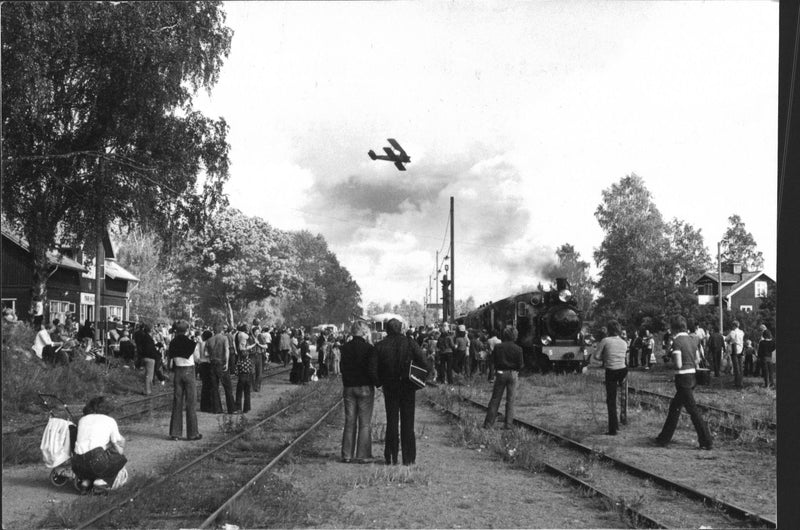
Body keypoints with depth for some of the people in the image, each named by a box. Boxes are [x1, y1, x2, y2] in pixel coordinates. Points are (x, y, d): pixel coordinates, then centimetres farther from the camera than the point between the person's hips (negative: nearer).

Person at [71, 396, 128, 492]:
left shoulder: (82, 419, 25)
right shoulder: (110, 421, 14)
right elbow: (119, 450, 14)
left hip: (78, 466, 5)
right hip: (96, 461, -5)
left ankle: (86, 480, 11)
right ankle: (102, 481, 0)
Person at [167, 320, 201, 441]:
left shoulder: (173, 342, -1)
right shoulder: (191, 342, -10)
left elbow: (170, 357, 4)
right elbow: (197, 358, -3)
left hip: (177, 372, 3)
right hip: (189, 371, -3)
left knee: (177, 402, 8)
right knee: (190, 403, 3)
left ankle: (175, 433, 7)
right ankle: (192, 433, 7)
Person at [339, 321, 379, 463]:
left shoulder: (345, 348, 0)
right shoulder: (369, 348, -12)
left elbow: (342, 367, 2)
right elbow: (372, 370, -15)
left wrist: (346, 383, 10)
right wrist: (377, 383, -1)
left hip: (348, 388, 4)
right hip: (365, 388, -4)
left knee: (349, 422, 11)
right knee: (365, 423, 4)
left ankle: (347, 455, 12)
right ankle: (362, 455, 3)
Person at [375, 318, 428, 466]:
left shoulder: (380, 346, -2)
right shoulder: (410, 343, -4)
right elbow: (423, 362, -10)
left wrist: (380, 382, 11)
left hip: (389, 387, 1)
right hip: (408, 387, -1)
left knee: (391, 422, 9)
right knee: (407, 423, 6)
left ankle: (391, 457, 8)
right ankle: (408, 458, 5)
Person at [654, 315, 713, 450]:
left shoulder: (677, 341, -15)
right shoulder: (690, 339, 10)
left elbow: (678, 364, -18)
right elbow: (697, 360, 15)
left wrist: (670, 361, 0)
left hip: (682, 378, -9)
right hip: (692, 375, 9)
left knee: (692, 410, -4)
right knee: (674, 407, 17)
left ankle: (706, 442, -2)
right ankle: (664, 439, 25)